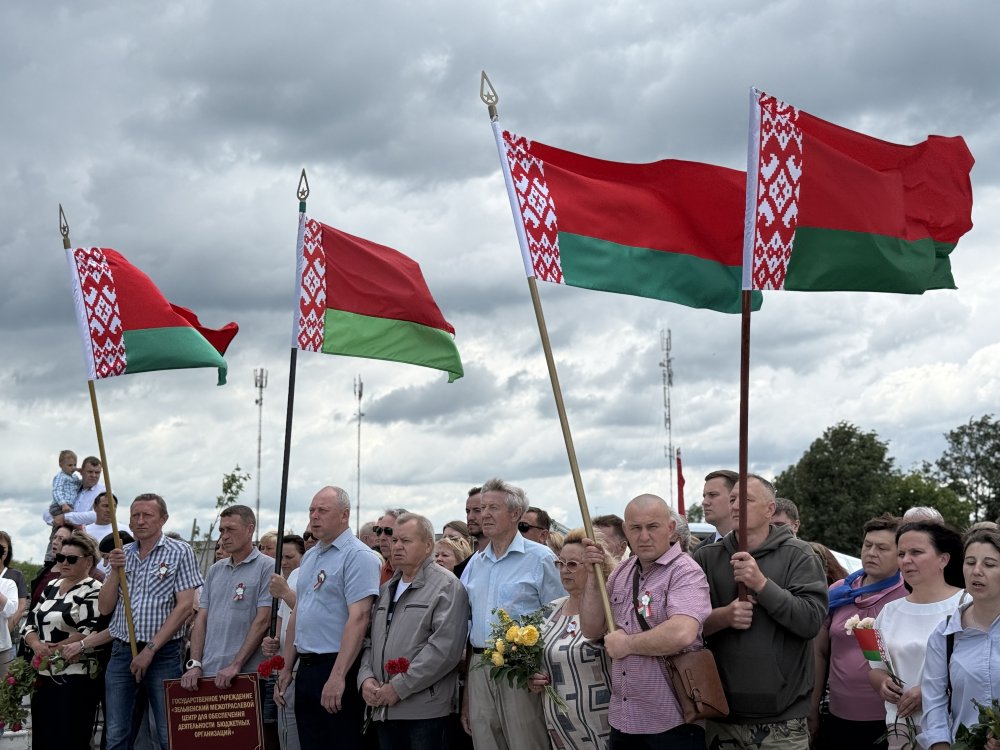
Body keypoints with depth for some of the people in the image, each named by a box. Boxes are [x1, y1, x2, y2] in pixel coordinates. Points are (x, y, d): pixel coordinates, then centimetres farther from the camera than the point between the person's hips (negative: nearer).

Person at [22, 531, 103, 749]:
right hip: (43, 677, 7)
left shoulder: (94, 592, -8)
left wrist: (50, 651, -15)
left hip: (74, 681, -7)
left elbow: (87, 634, -18)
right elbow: (30, 622, 12)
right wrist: (37, 645, -9)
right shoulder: (52, 587, 15)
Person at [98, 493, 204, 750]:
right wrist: (116, 572, -7)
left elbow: (185, 606, -9)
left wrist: (150, 649, -12)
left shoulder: (180, 552, -2)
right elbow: (105, 608, 9)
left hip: (163, 652, -4)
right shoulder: (121, 555, 12)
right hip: (122, 651, 4)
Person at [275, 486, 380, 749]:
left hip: (339, 668, -8)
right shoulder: (309, 557, 16)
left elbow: (359, 617, -20)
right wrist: (287, 668, 16)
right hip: (306, 669, 8)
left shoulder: (357, 556, -11)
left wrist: (337, 677, -25)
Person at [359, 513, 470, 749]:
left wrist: (399, 687, -16)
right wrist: (366, 678, -1)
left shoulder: (446, 586, -5)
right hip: (384, 709, 6)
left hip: (424, 710, -6)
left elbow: (445, 647, -15)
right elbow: (370, 640, 20)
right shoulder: (386, 590, 20)